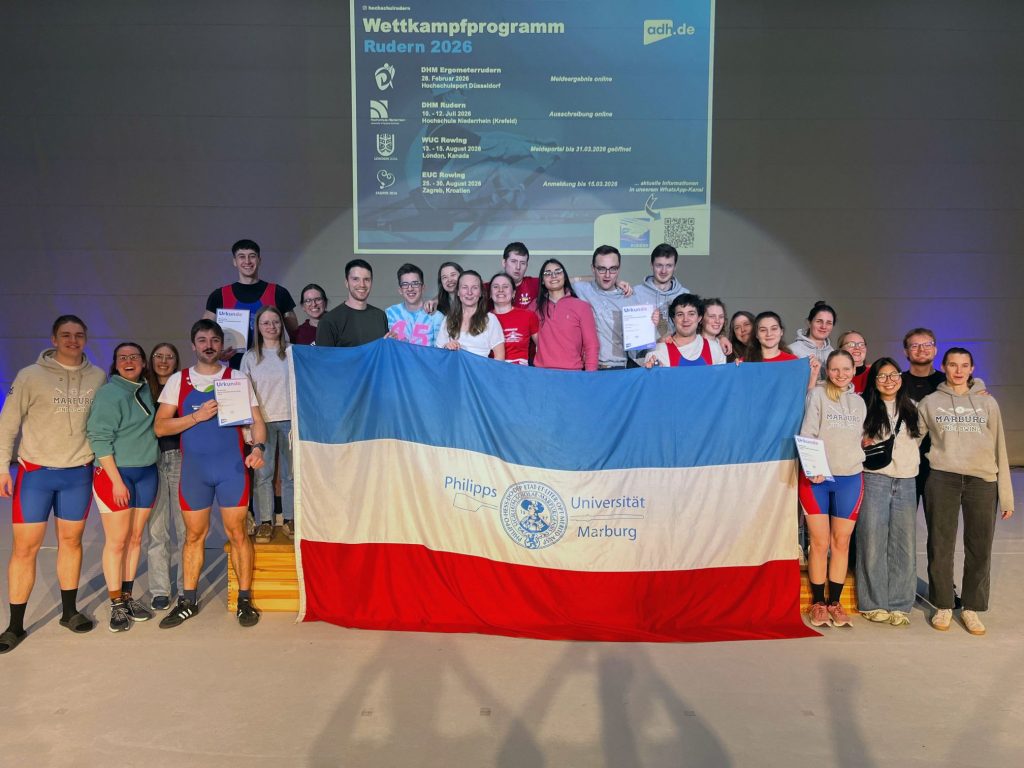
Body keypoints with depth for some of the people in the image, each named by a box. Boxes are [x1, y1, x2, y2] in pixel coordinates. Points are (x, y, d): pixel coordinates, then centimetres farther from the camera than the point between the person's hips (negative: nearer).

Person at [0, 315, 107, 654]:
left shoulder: (97, 377, 2)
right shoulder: (30, 376, -4)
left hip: (79, 474, 2)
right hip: (35, 472, -2)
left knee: (71, 541, 12)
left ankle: (69, 611, 27)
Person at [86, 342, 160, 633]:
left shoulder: (145, 390, 10)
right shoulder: (109, 394, -9)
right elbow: (100, 439, -14)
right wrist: (116, 480, -17)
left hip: (146, 473, 6)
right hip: (114, 473, -6)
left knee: (135, 538, 10)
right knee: (116, 541, -2)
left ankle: (128, 597, 20)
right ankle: (117, 605, 7)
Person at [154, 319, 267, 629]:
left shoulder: (238, 378, 5)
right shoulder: (178, 381, 7)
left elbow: (256, 420, 2)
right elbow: (160, 427, 2)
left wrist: (258, 447, -17)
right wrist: (197, 416, -12)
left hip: (231, 466, -1)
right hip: (194, 467, 2)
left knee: (237, 533, 1)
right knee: (194, 534, 10)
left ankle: (244, 600, 11)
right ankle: (188, 601, 22)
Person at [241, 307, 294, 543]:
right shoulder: (250, 357, 9)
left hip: (290, 420, 0)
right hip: (262, 421, 1)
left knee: (291, 474, 3)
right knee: (262, 475, -1)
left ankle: (290, 519, 13)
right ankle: (264, 522, 6)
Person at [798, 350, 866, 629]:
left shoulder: (859, 401, 13)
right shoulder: (817, 394, -2)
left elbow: (861, 438, 18)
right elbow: (807, 434, -11)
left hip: (850, 478, 4)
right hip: (816, 478, -4)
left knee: (841, 543, 7)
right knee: (819, 543, 0)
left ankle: (835, 602, 18)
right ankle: (818, 603, 13)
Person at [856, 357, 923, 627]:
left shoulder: (911, 408, 13)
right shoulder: (865, 407, 2)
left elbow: (920, 438, 23)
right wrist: (863, 444, -12)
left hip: (906, 481, 3)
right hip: (874, 479, -3)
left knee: (904, 543, 3)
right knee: (873, 541, -2)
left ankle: (899, 604, 12)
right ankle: (873, 603, 9)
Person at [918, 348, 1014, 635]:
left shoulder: (987, 403, 10)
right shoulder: (929, 403, 9)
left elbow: (999, 449, 8)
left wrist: (1006, 495, 4)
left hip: (983, 481, 1)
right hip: (942, 479, -1)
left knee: (980, 548, 4)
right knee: (940, 545, 3)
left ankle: (971, 608, 18)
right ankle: (943, 606, 17)